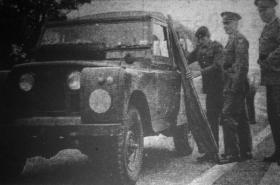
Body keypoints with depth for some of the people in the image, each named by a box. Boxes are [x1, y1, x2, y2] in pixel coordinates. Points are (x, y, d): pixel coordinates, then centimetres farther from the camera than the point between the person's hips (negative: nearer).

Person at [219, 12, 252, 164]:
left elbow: (242, 65, -18)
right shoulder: (232, 40, 19)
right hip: (232, 85, 10)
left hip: (235, 84, -10)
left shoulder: (239, 40, -11)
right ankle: (245, 151, 17)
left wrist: (235, 86, -22)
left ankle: (232, 153, -10)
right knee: (240, 118, 11)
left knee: (228, 117, -12)